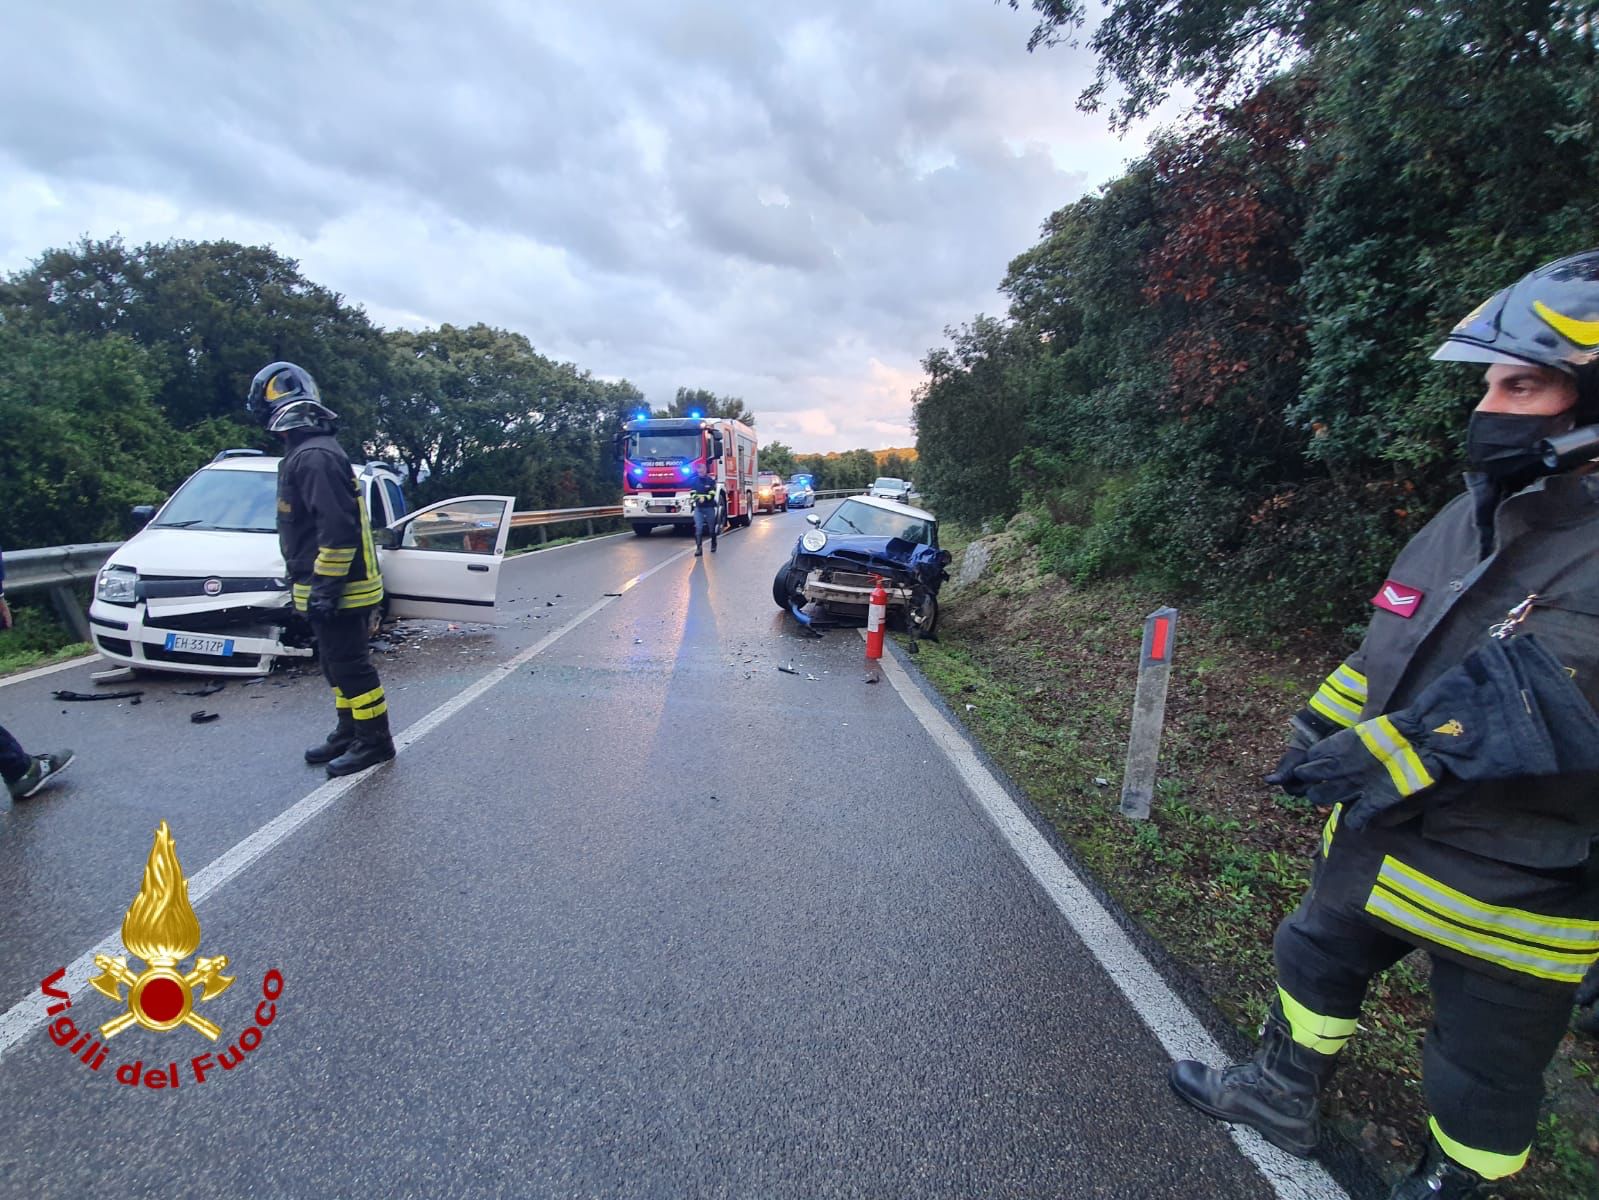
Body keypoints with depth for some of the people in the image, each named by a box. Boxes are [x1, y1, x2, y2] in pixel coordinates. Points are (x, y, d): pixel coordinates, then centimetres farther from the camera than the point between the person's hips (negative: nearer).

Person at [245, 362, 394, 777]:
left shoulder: (314, 456, -18)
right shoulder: (307, 452, 16)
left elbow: (338, 529, -25)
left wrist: (324, 587, -23)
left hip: (336, 591, -11)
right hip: (329, 590, 11)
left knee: (350, 666, -2)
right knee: (338, 665, 18)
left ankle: (375, 741, 7)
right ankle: (349, 733, 30)